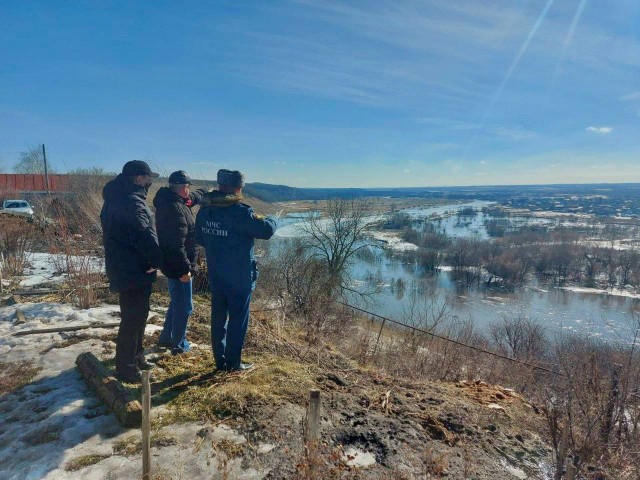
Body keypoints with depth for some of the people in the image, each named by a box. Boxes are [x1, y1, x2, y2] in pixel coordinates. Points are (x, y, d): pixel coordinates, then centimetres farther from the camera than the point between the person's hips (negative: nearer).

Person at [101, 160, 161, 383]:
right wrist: (156, 260, -15)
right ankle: (126, 368, 11)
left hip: (122, 268, 11)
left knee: (136, 315, 21)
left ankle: (135, 357, 34)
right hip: (134, 270, -11)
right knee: (133, 318, 0)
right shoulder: (132, 202, -21)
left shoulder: (115, 199, 13)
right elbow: (145, 235, -29)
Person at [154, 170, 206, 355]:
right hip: (178, 266, -11)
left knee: (177, 302, 25)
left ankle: (167, 338, 38)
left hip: (172, 264, 11)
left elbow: (193, 197, 30)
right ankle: (178, 345, 18)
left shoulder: (170, 201, 7)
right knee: (184, 306, 4)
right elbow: (177, 244, -28)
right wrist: (184, 268, -25)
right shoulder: (175, 209, -25)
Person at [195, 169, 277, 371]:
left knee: (218, 318, 16)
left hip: (215, 276, 7)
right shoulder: (240, 211, -21)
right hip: (239, 278, -7)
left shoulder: (204, 209, 3)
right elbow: (266, 231, -17)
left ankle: (220, 360, 28)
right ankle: (233, 362, 17)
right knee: (238, 319, 7)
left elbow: (199, 238, 14)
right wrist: (270, 221, 4)